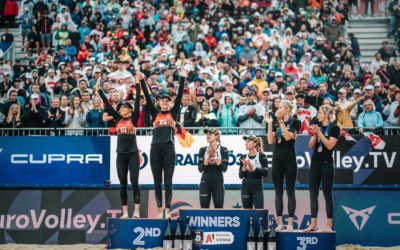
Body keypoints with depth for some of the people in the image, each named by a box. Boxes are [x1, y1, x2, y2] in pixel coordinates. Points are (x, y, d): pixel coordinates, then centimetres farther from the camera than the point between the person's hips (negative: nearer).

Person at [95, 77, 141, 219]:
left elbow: (137, 102, -7)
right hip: (121, 154, 4)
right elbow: (107, 104, 7)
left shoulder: (134, 118, 2)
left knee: (134, 182, -6)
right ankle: (125, 212, 8)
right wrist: (99, 90, 2)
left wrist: (137, 85, -12)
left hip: (133, 154, -4)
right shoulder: (118, 118, 11)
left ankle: (137, 211, -6)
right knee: (123, 184, 5)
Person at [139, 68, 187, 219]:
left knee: (168, 182, 1)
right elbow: (147, 97, 5)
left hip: (169, 148, -1)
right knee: (157, 182, 4)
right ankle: (159, 211, 9)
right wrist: (142, 81, -3)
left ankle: (167, 211, 3)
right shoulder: (155, 113, 12)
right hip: (155, 149, 1)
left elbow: (179, 96, 4)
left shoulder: (173, 113, 11)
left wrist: (182, 79, -2)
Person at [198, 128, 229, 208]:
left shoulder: (223, 150, -1)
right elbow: (200, 169, -2)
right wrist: (208, 157, -13)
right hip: (205, 182, 2)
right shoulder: (202, 150, 4)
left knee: (219, 208, 0)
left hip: (218, 182, -2)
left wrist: (215, 156, -15)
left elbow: (224, 168, -8)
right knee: (204, 207, 2)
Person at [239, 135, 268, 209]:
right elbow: (240, 175, 4)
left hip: (257, 188, -4)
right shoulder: (243, 157, 6)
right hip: (245, 187, 4)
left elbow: (265, 173, -12)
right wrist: (244, 167, -14)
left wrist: (253, 168, -21)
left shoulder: (262, 156, -4)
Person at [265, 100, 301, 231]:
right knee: (278, 191, 6)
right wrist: (269, 123, -4)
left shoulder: (295, 122, -3)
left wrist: (281, 121, -17)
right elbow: (270, 141, 1)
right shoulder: (276, 123, 9)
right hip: (277, 158, 5)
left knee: (290, 191, -1)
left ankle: (290, 223, 0)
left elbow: (288, 136, -17)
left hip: (289, 158, -5)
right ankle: (280, 223, 10)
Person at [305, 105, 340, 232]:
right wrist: (314, 134, -7)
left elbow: (330, 145, -15)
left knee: (327, 194, -2)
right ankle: (313, 224, 6)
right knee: (313, 194, 3)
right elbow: (311, 146, 8)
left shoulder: (334, 128, -4)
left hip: (327, 164, -6)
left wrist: (319, 132, -15)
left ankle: (329, 225, 1)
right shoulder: (317, 126, 12)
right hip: (315, 163, 6)